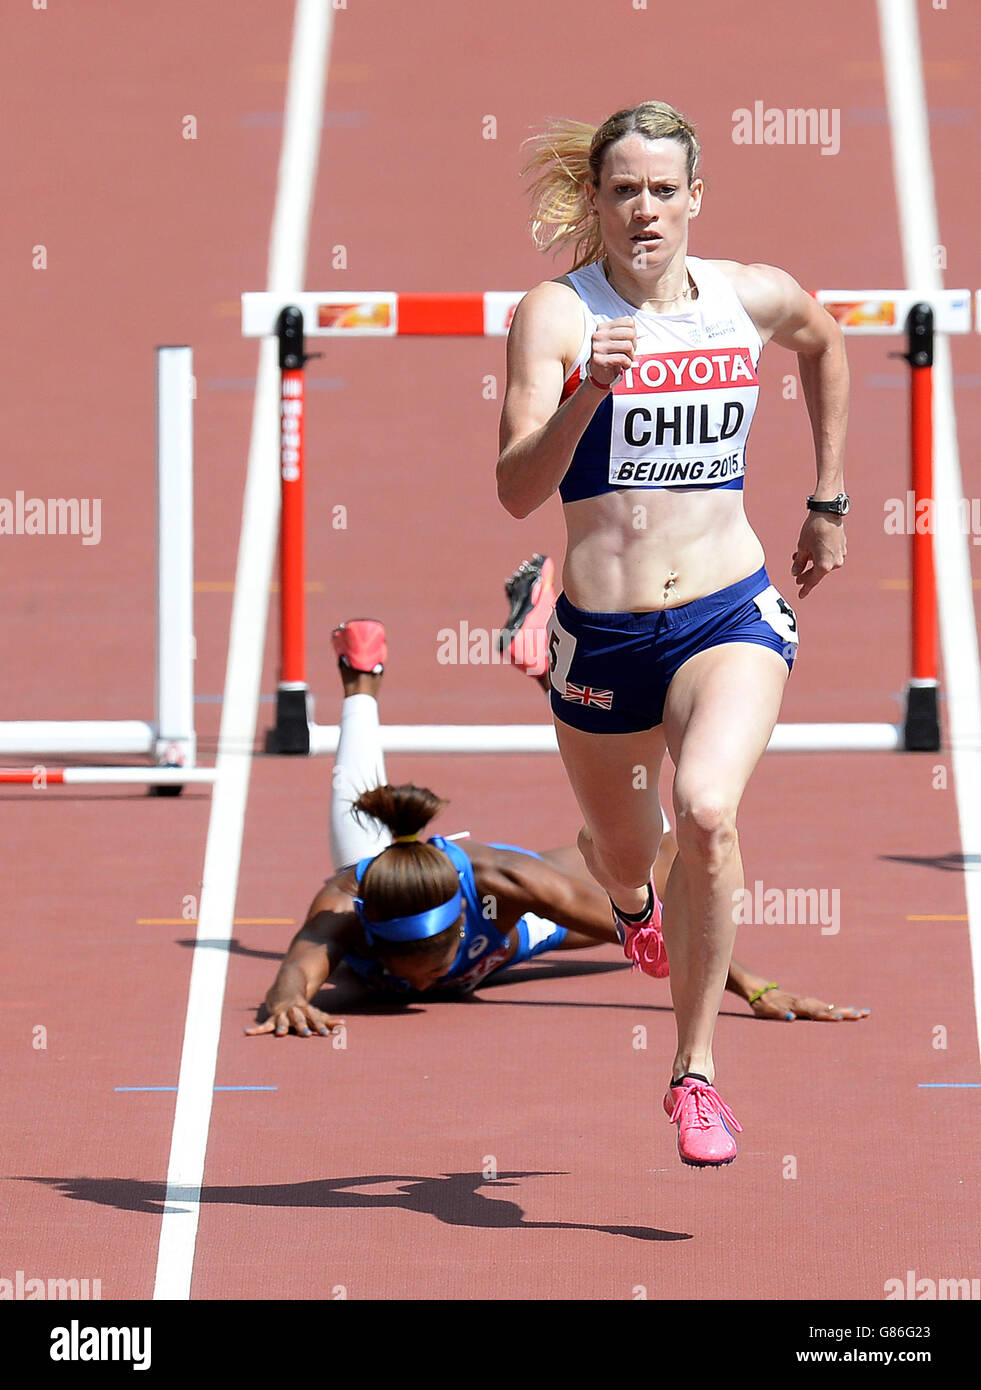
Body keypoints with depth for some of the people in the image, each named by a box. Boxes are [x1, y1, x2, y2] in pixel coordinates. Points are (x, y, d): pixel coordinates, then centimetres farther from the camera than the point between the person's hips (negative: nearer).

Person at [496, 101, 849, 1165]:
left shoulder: (755, 298, 0)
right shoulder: (555, 313, -10)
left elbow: (824, 344, 26)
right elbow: (517, 491, -20)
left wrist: (828, 501, 26)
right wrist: (588, 393, -36)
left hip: (731, 614, 0)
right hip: (601, 629, 0)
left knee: (707, 814, -28)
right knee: (622, 856, 20)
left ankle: (695, 1069, -13)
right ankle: (633, 901, 62)